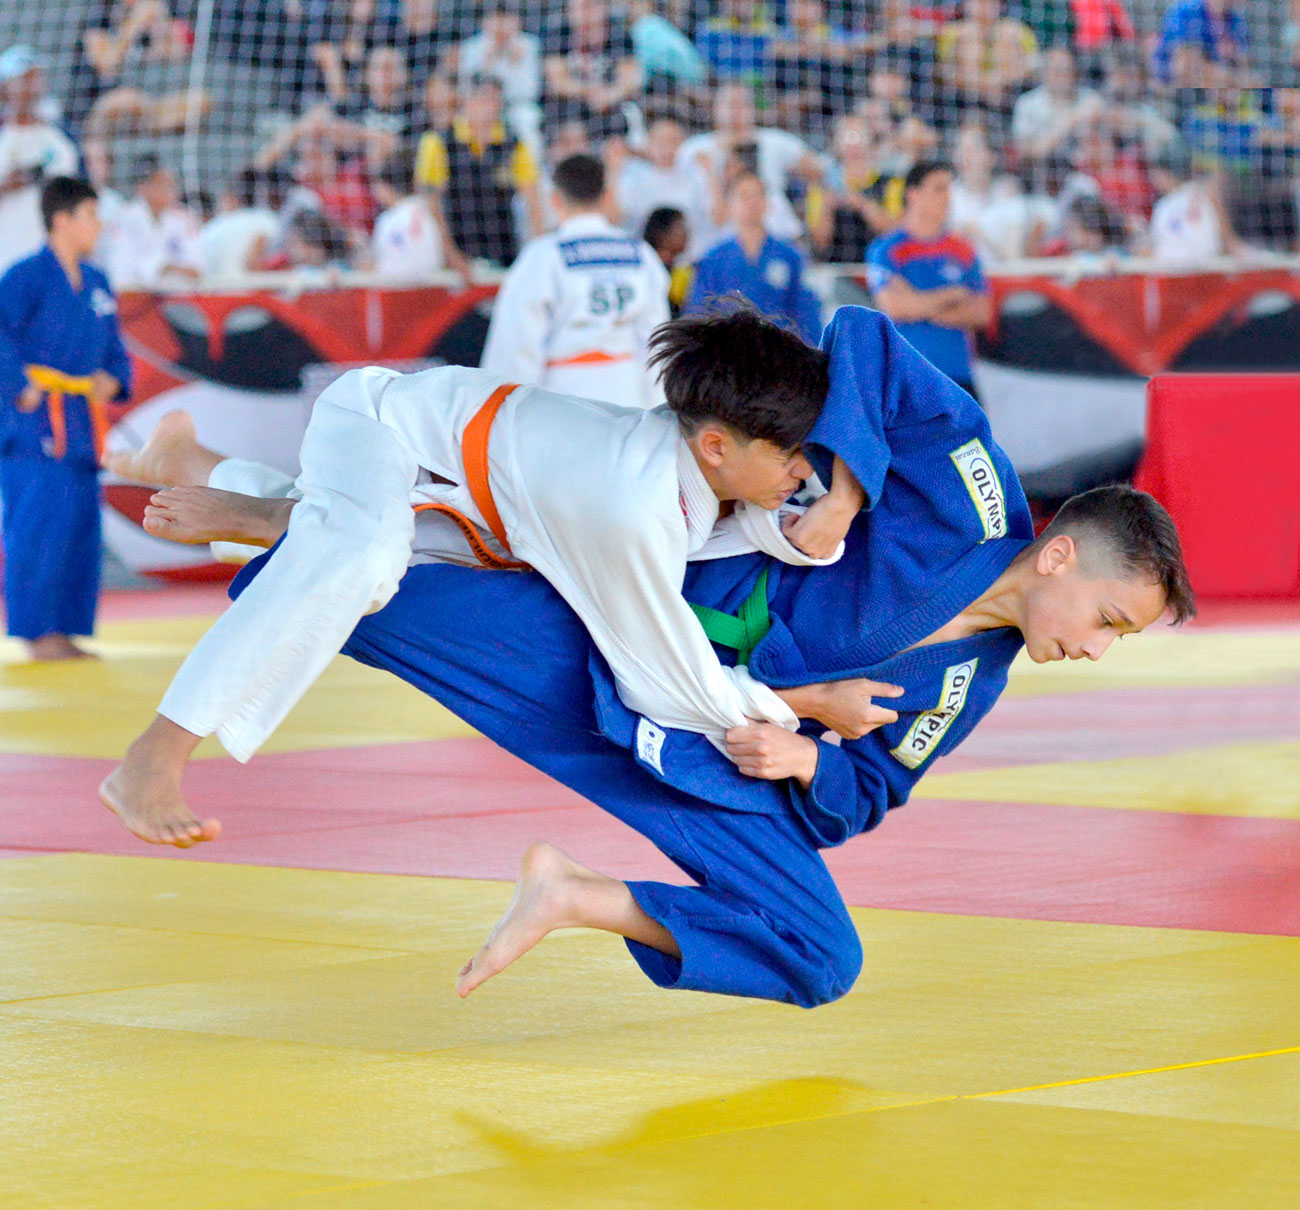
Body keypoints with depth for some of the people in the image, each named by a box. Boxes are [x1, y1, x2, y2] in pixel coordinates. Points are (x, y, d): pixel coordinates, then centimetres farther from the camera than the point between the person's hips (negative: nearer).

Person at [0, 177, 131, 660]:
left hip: (80, 421, 8)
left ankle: (63, 633, 14)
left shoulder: (96, 284, 15)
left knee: (81, 526, 8)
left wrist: (113, 378, 3)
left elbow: (113, 346, 22)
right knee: (39, 527, -11)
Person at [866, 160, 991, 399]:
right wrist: (953, 296, -4)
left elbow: (981, 312, 7)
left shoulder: (962, 250, 12)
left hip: (958, 375, 4)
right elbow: (894, 306, -15)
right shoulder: (886, 250, -2)